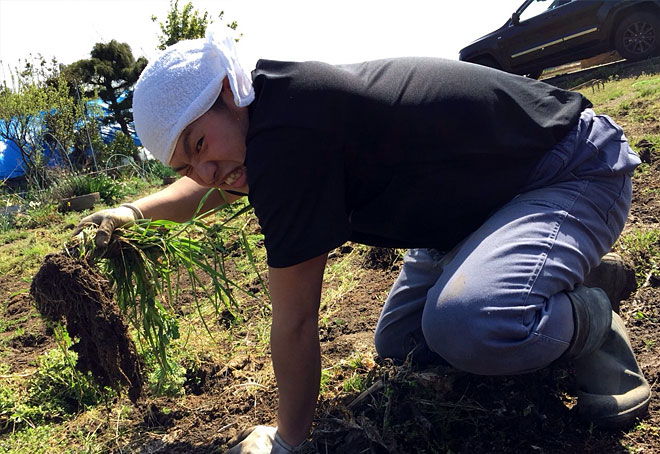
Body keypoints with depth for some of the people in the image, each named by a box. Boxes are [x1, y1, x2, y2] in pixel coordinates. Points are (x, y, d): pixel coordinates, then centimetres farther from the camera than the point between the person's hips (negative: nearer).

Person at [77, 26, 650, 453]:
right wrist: (136, 210, 15)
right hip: (483, 192, 9)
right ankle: (580, 280, 22)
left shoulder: (286, 136, -33)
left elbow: (295, 322, -24)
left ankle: (593, 326, -3)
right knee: (400, 346, 12)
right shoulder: (270, 107, -3)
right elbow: (213, 187, 23)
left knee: (468, 324, -38)